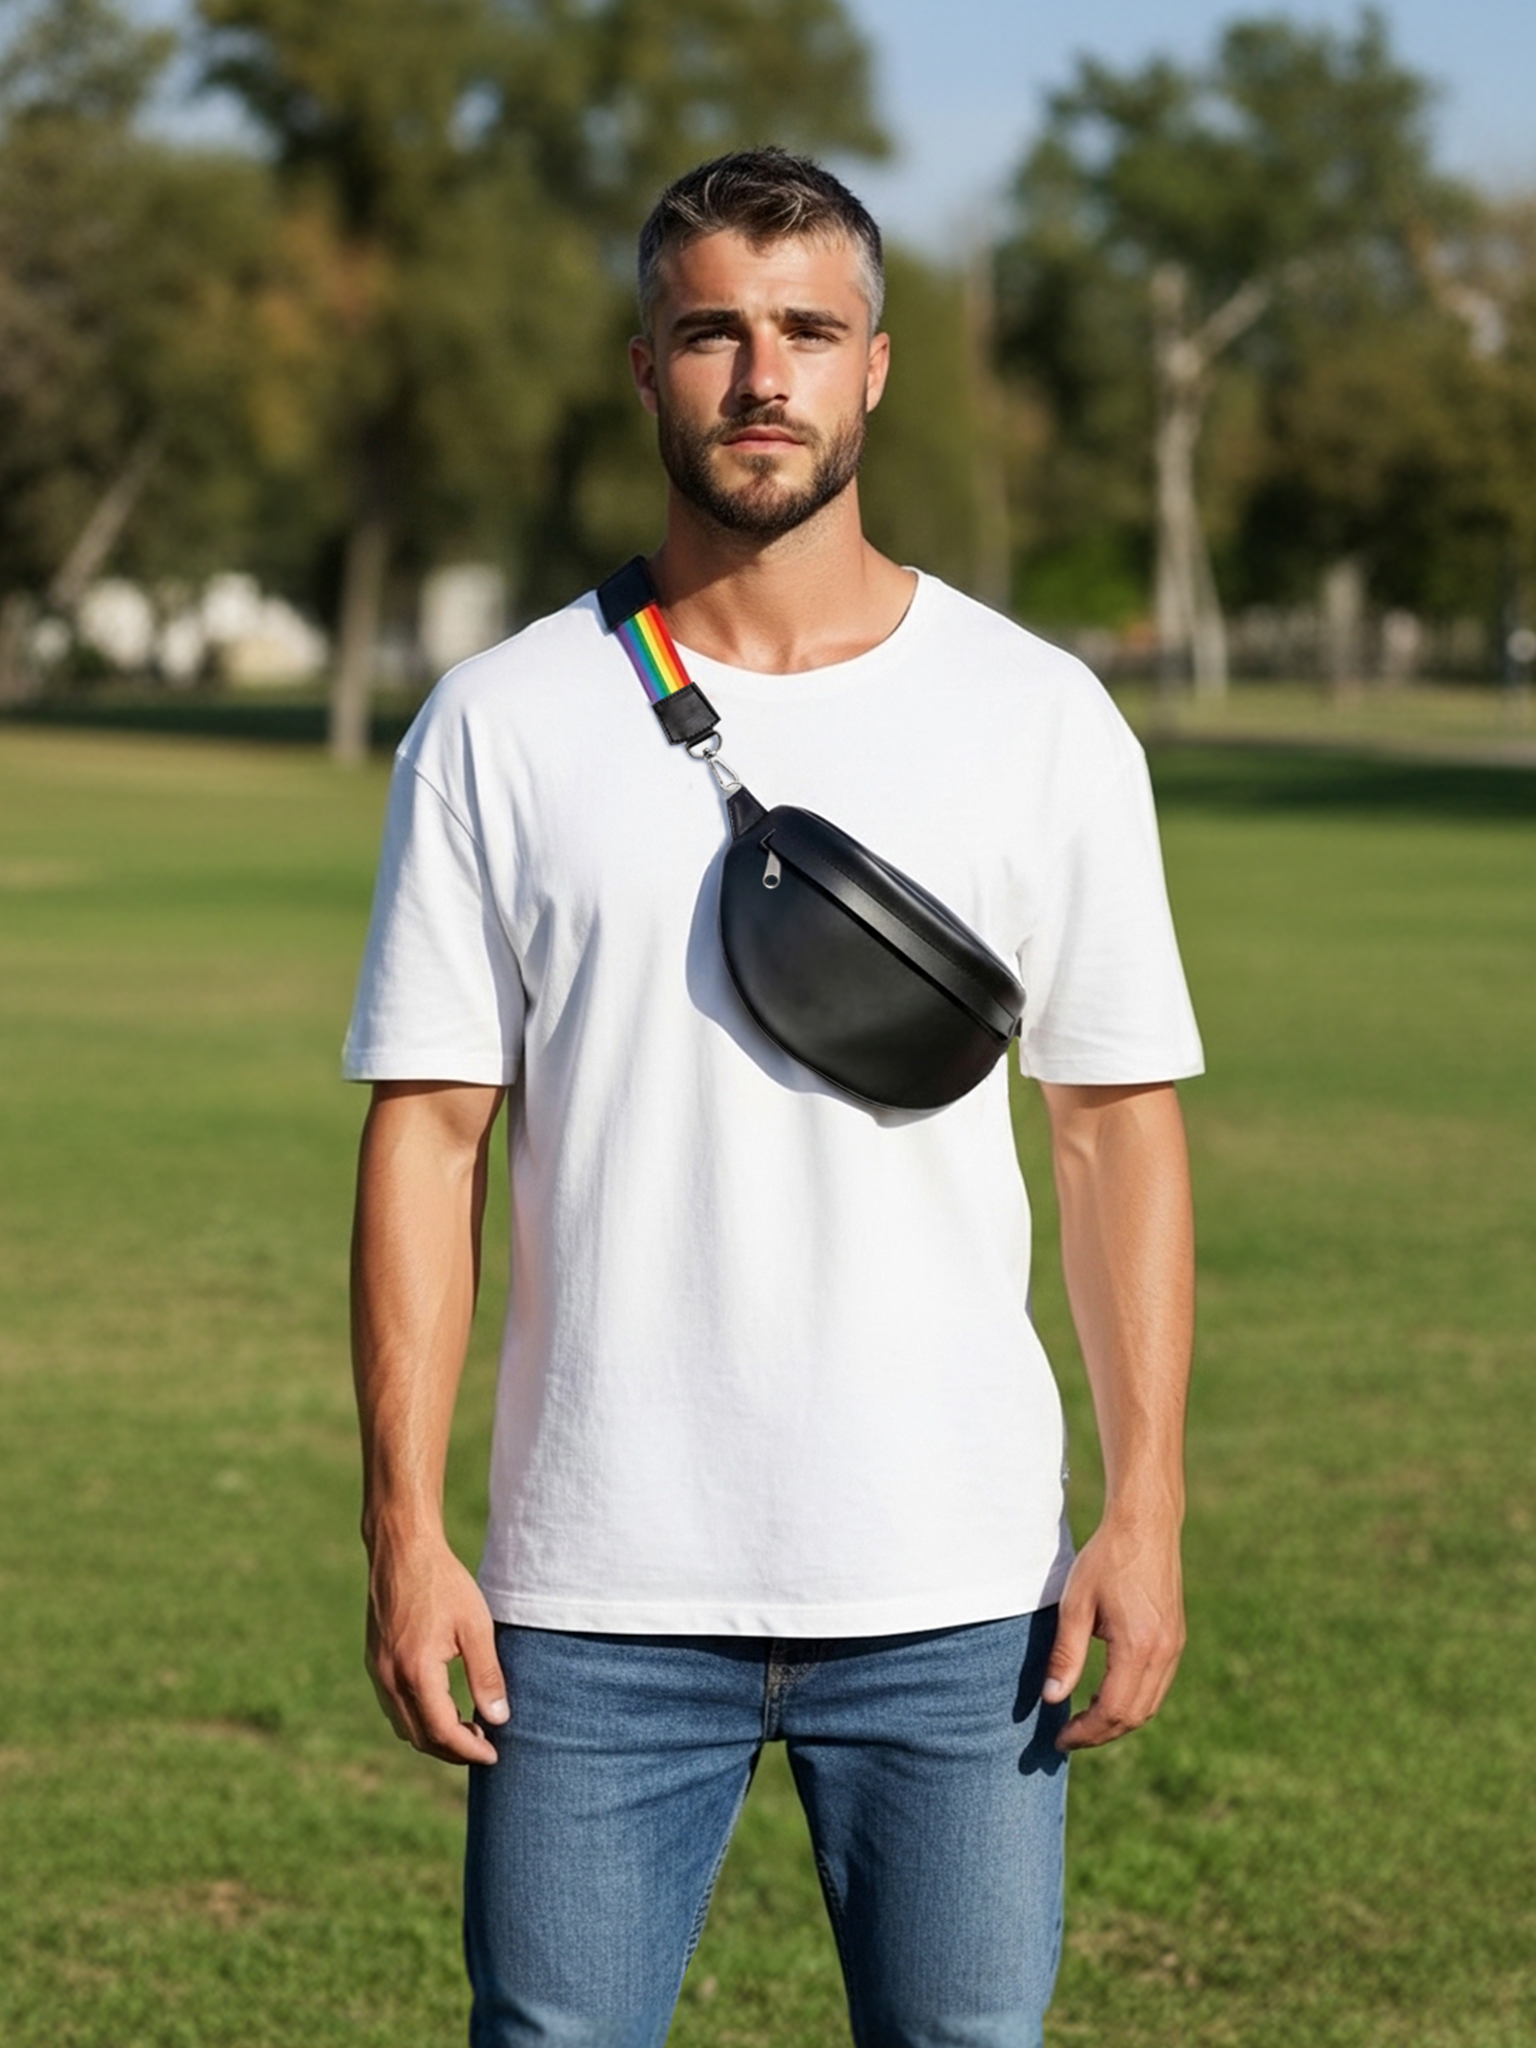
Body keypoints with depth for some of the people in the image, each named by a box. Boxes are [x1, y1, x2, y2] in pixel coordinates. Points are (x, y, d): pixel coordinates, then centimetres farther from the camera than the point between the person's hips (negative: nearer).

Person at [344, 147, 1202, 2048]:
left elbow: (1119, 1121, 5)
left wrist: (1146, 1508, -2)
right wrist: (403, 1528, -5)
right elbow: (426, 1130, 2)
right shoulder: (500, 728, 3)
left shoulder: (1039, 718, 4)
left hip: (955, 1592, 0)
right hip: (595, 1598, 0)